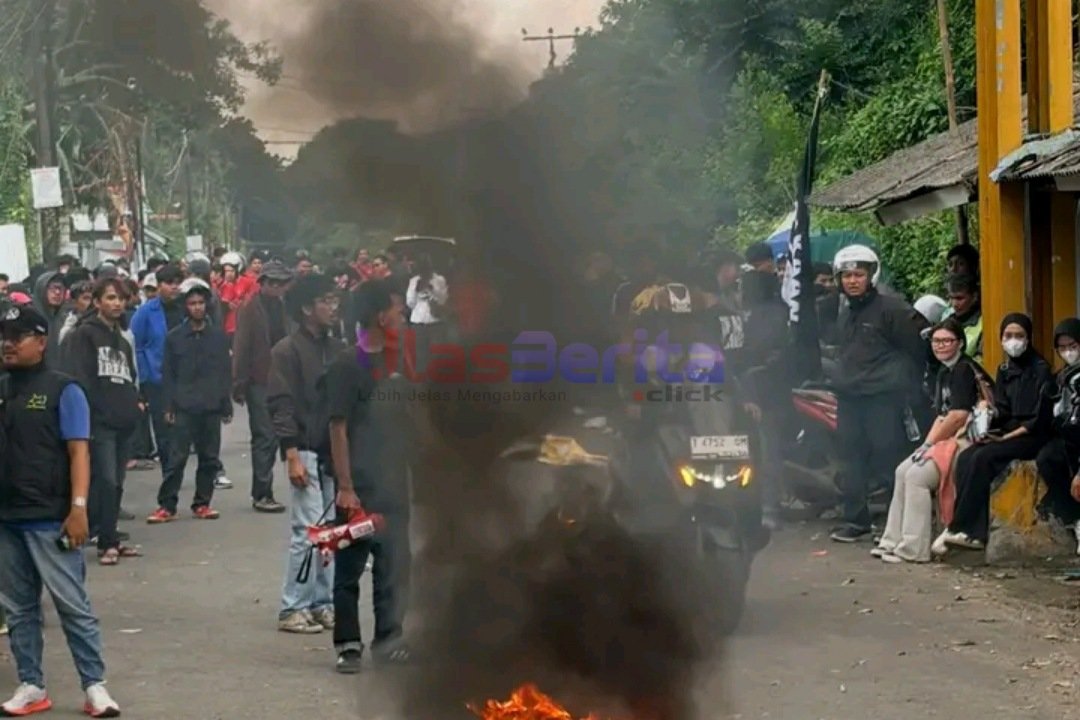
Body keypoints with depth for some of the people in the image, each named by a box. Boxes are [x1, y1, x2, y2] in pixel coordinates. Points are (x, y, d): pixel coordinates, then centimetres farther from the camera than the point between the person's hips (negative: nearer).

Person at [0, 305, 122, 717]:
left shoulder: (62, 390, -3)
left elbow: (78, 452, -7)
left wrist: (78, 508, -16)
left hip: (50, 517, -5)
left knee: (73, 604, -3)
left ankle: (94, 686, 2)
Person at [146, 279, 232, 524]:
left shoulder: (218, 335, 6)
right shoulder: (175, 337, 4)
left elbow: (226, 372, 8)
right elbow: (168, 374, 4)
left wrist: (226, 406, 4)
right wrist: (168, 406, -3)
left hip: (211, 407, 2)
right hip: (183, 407, -2)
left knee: (210, 458, 7)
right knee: (177, 458, -4)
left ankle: (202, 503, 16)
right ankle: (166, 506, -1)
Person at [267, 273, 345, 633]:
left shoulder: (337, 349, 13)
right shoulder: (288, 351, -6)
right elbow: (281, 405, -10)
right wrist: (292, 455, -17)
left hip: (335, 452, 6)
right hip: (307, 452, -6)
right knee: (307, 531, -8)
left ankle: (322, 603, 15)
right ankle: (293, 608, -2)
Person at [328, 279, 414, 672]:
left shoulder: (398, 362, 11)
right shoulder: (347, 366, -9)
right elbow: (338, 428, -11)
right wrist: (345, 487, -15)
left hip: (395, 485, 6)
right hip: (359, 488, -6)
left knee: (394, 566, 6)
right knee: (350, 569, 2)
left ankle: (389, 639, 15)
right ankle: (348, 644, 9)